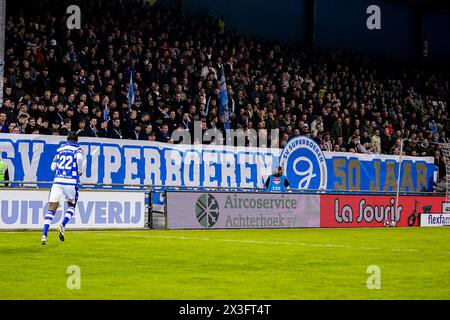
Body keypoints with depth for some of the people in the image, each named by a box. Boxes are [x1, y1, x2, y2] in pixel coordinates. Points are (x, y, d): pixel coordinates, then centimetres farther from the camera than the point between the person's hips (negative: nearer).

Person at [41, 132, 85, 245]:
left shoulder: (60, 149, 16)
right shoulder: (78, 150, 6)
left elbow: (53, 167, 17)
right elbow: (80, 157, -17)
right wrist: (80, 171, 0)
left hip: (57, 181, 2)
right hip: (71, 182, -2)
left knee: (52, 209, 0)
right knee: (71, 206, 20)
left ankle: (44, 235, -14)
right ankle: (62, 226, -4)